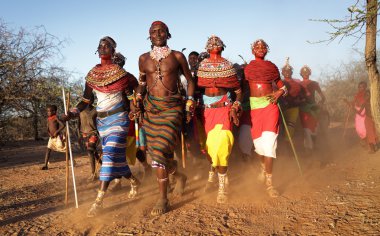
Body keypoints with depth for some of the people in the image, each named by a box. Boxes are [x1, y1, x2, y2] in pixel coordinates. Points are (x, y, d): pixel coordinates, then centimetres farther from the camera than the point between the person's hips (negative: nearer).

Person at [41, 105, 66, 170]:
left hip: (57, 136, -7)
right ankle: (45, 165, 1)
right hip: (52, 137, 7)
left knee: (63, 148, 0)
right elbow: (48, 129, 14)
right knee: (48, 150, 0)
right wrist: (49, 134, -5)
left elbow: (63, 125, -19)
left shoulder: (55, 118, -10)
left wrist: (57, 131, -20)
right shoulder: (48, 119, 11)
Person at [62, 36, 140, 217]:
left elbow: (137, 88, 7)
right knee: (116, 156, 9)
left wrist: (133, 104, -3)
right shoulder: (92, 75, 7)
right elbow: (86, 101, 8)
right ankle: (134, 181, 35)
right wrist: (72, 113, -4)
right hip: (102, 120, 5)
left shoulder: (120, 72, -5)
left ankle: (99, 200, -17)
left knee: (111, 154, -16)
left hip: (118, 117, -5)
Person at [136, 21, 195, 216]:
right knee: (154, 150, 6)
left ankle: (163, 199, -6)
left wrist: (190, 102, 1)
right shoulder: (144, 59, 10)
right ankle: (179, 176, 36)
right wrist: (137, 99, 6)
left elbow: (189, 80, 11)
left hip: (172, 107, -4)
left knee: (161, 150, -16)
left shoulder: (177, 56, 3)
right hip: (151, 107, 4)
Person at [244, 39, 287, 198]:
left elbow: (283, 87, 17)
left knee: (269, 141, -11)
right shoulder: (247, 68, 11)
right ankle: (263, 167, 38)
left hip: (270, 105, -1)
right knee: (258, 141, 4)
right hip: (254, 106, 1)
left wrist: (279, 93, -5)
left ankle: (269, 183, -5)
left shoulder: (272, 67, 12)